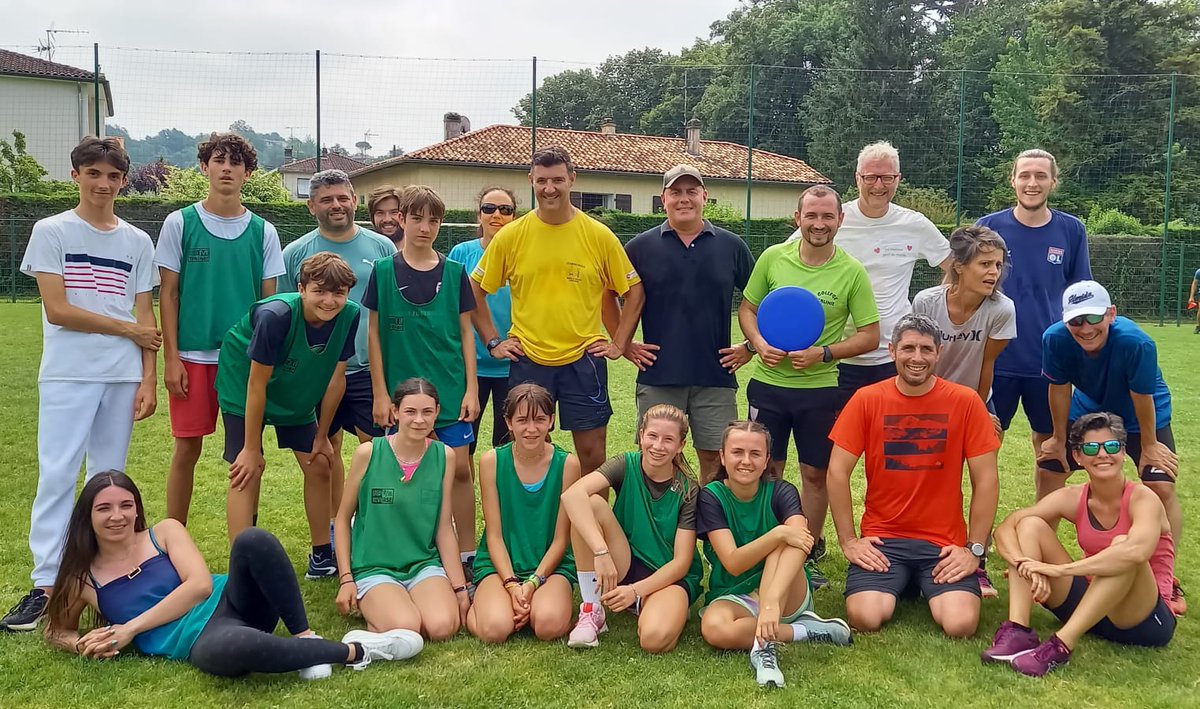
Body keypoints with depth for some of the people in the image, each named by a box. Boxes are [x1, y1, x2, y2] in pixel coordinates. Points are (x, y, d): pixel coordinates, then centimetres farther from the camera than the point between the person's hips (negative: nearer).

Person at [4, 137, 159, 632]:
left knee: (108, 478, 7)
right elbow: (57, 310, -6)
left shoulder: (137, 242, 10)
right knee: (56, 475, -7)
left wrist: (148, 378, 1)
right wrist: (127, 329, -3)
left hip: (123, 377, 3)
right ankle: (45, 585, -3)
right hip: (67, 375, -3)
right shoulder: (51, 232, 1)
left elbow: (145, 318, 8)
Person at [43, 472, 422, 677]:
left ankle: (304, 639, -20)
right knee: (230, 648, -43)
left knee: (253, 541, -32)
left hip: (230, 603, 2)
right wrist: (83, 645, -1)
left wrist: (130, 628, -8)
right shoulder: (82, 578, 10)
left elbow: (199, 584, -4)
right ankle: (355, 650, -26)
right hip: (199, 643, -2)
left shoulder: (165, 532, 9)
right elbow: (56, 630, 23)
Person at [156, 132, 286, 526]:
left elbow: (270, 299, 8)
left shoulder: (263, 231, 6)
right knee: (187, 448, 3)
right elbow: (168, 294, 2)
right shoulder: (180, 223, 2)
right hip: (193, 356, -1)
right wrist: (171, 358, -4)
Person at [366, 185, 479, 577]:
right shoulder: (384, 271, 1)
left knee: (459, 469, 0)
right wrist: (380, 393, -2)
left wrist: (471, 388, 0)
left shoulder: (454, 272, 4)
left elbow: (465, 332, 6)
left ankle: (466, 557, 11)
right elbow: (375, 334, 2)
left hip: (450, 388, 1)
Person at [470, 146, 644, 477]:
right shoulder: (510, 235, 0)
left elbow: (634, 290, 7)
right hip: (527, 360, 1)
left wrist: (619, 343, 1)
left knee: (592, 454, 5)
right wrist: (493, 341, 4)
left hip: (584, 359, 0)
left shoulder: (599, 235, -2)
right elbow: (475, 288, 9)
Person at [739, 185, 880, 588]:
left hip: (819, 388, -1)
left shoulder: (852, 273, -6)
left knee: (816, 473, 9)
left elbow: (870, 336, -4)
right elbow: (747, 307, 8)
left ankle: (810, 554, 26)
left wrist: (823, 353, -17)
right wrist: (758, 342, -11)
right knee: (766, 470, 7)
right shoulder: (773, 258, -2)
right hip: (768, 383, 1)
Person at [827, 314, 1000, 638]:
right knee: (865, 619, -21)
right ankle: (901, 585, 14)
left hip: (945, 542, 0)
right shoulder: (866, 399, -4)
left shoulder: (965, 401, -4)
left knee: (961, 625, -21)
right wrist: (848, 541, -5)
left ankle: (925, 586, 14)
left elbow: (986, 480, -2)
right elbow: (837, 472, -2)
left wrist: (974, 549, -5)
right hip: (882, 540, 0)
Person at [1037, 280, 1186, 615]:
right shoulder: (1055, 339, -31)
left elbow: (1142, 398, -24)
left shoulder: (1136, 343, -39)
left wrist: (1148, 446, -10)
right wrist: (1060, 439, -4)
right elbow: (1059, 388, -14)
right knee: (1048, 468, 1)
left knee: (1162, 487, -15)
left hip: (1143, 417, -3)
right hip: (1089, 409, 3)